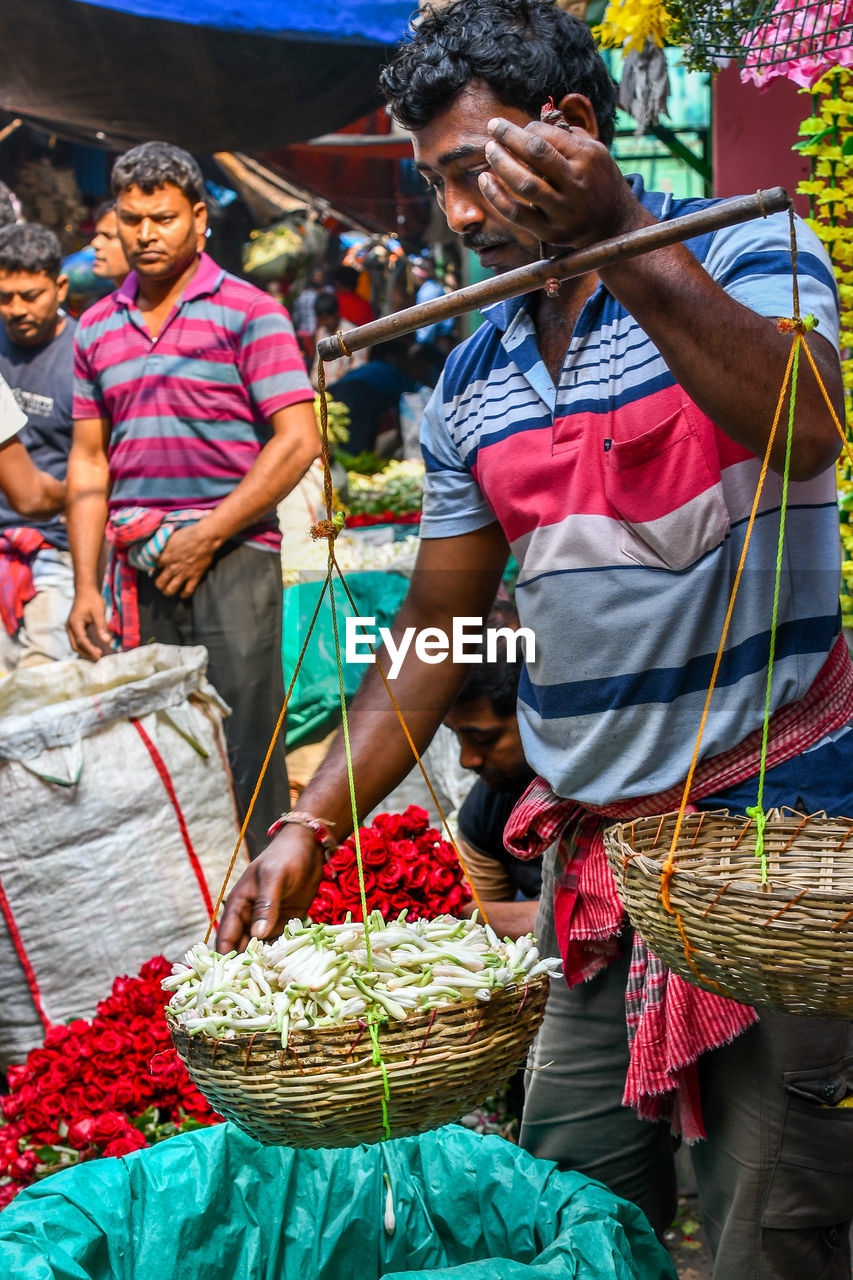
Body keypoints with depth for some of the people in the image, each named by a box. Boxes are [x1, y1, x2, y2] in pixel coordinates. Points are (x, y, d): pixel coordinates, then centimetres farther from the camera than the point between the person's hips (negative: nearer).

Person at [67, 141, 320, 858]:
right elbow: (90, 463, 16)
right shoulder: (98, 329, 15)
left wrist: (203, 539, -10)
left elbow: (297, 443, -7)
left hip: (231, 556, -4)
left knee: (242, 751, -5)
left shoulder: (249, 313, 0)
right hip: (137, 567, 5)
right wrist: (86, 587, 8)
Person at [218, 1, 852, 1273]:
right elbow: (437, 632, 14)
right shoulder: (473, 383, 11)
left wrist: (622, 239, -31)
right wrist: (308, 826, 6)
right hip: (587, 841, 5)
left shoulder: (747, 256, -4)